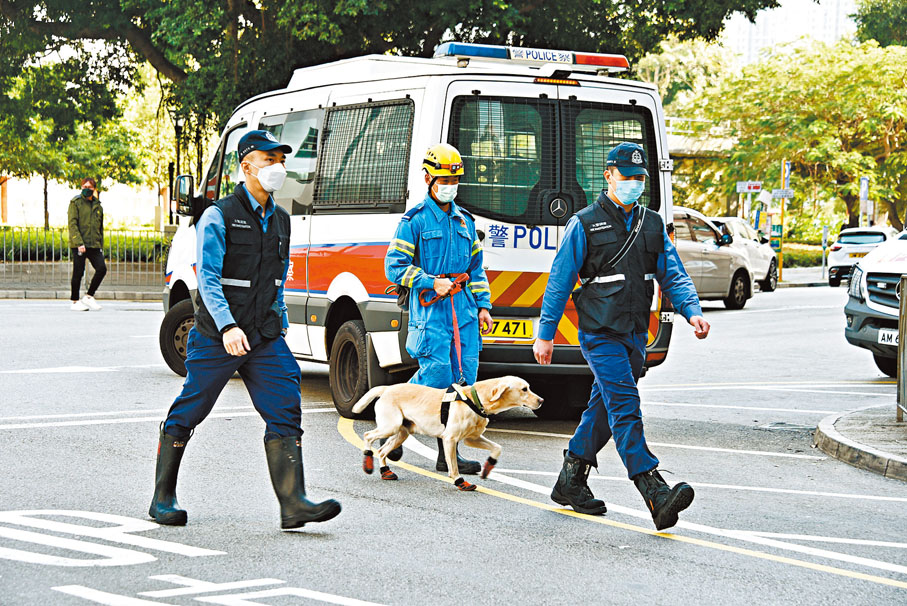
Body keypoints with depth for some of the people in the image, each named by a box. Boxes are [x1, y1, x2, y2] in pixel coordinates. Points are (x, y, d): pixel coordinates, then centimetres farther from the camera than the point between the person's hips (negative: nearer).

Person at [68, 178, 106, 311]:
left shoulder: (98, 206, 15)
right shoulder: (76, 202, -1)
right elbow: (72, 224, -10)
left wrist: (101, 246, 17)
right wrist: (79, 243, -19)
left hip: (94, 245, 5)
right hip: (78, 245, -5)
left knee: (102, 268, -10)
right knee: (78, 273, -2)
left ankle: (89, 296, 3)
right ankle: (75, 301, 11)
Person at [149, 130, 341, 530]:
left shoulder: (280, 220, 14)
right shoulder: (219, 216, -8)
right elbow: (208, 279, -15)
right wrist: (228, 326, -27)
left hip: (266, 338, 6)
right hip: (216, 339, -6)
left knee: (285, 413, -8)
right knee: (187, 414, 4)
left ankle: (293, 503, -12)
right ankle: (163, 499, 18)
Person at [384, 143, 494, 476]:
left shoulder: (465, 220, 18)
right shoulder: (415, 220, -1)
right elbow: (395, 266, -5)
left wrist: (483, 305, 14)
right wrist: (431, 283, -15)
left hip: (464, 310, 6)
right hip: (430, 311, -6)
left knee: (463, 381, 0)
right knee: (437, 376, -12)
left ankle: (448, 453, 4)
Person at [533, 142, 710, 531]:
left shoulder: (652, 225, 12)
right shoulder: (585, 224, -4)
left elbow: (673, 275, 10)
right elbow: (559, 281, -2)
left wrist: (692, 311, -9)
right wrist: (545, 334, -3)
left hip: (635, 334, 6)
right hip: (600, 333, -6)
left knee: (605, 407, 12)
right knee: (625, 406, -15)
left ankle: (570, 482, 26)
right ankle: (655, 494, -24)